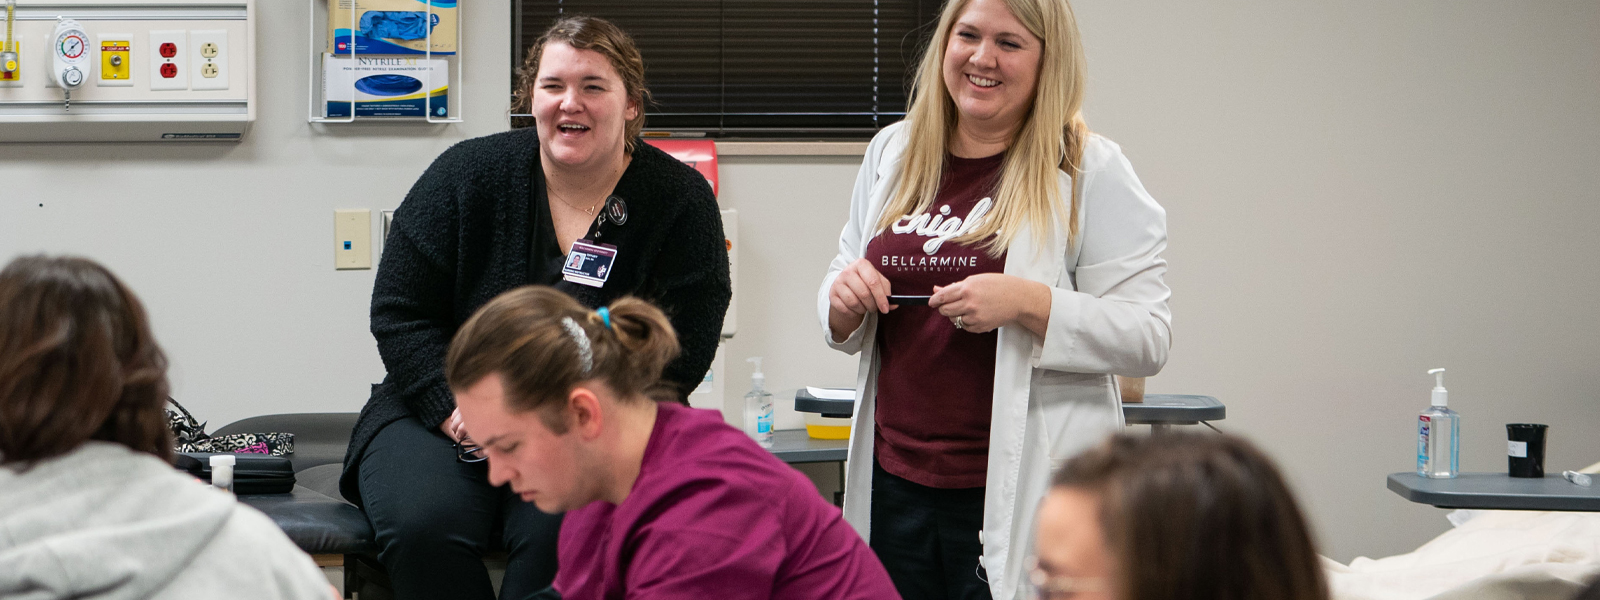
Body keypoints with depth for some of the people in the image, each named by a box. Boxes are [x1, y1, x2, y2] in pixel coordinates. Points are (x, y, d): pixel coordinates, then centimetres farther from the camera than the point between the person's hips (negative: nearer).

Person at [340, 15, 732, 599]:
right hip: (444, 416, 2)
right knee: (424, 524, -30)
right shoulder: (467, 173, 2)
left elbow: (680, 354, -6)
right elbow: (400, 313, 2)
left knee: (558, 532, -34)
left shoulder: (680, 201, 0)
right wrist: (456, 409, -15)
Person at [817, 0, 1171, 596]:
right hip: (895, 482, 5)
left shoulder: (1090, 169, -5)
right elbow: (841, 329, 19)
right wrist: (844, 301, -4)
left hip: (1021, 496, -4)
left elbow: (1149, 338, -9)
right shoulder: (892, 152, 9)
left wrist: (1028, 302, -22)